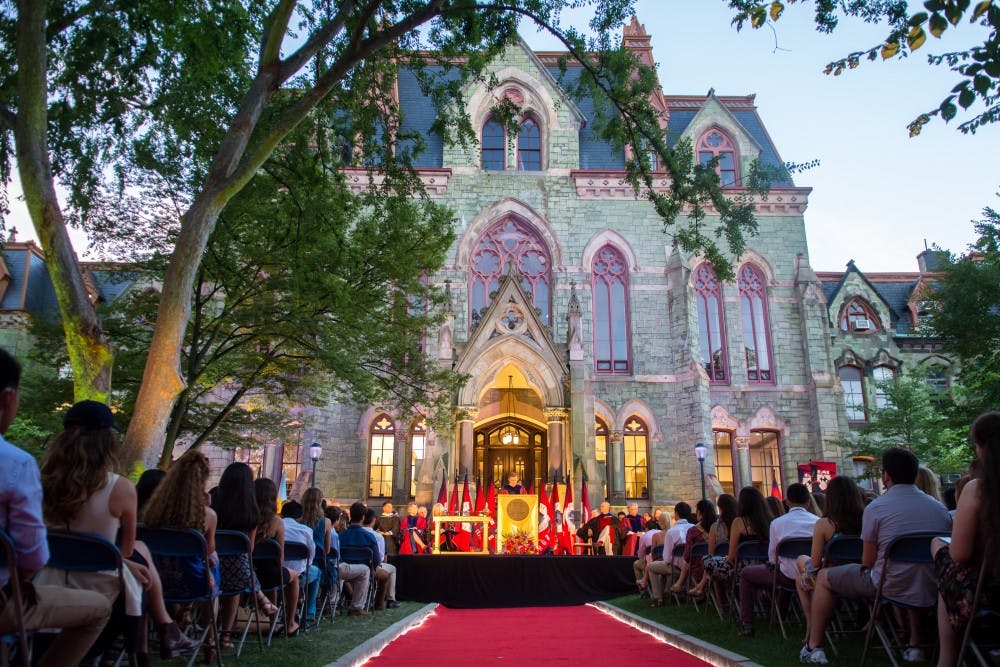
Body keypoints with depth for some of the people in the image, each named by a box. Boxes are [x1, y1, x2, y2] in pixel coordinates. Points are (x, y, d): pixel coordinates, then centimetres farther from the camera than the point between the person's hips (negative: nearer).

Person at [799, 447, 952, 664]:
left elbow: (867, 562, -7)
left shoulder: (876, 508, -10)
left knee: (824, 577, 14)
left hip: (892, 587, -5)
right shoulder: (940, 508, 4)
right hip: (930, 590, 6)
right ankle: (915, 646, 36)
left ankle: (814, 648, 15)